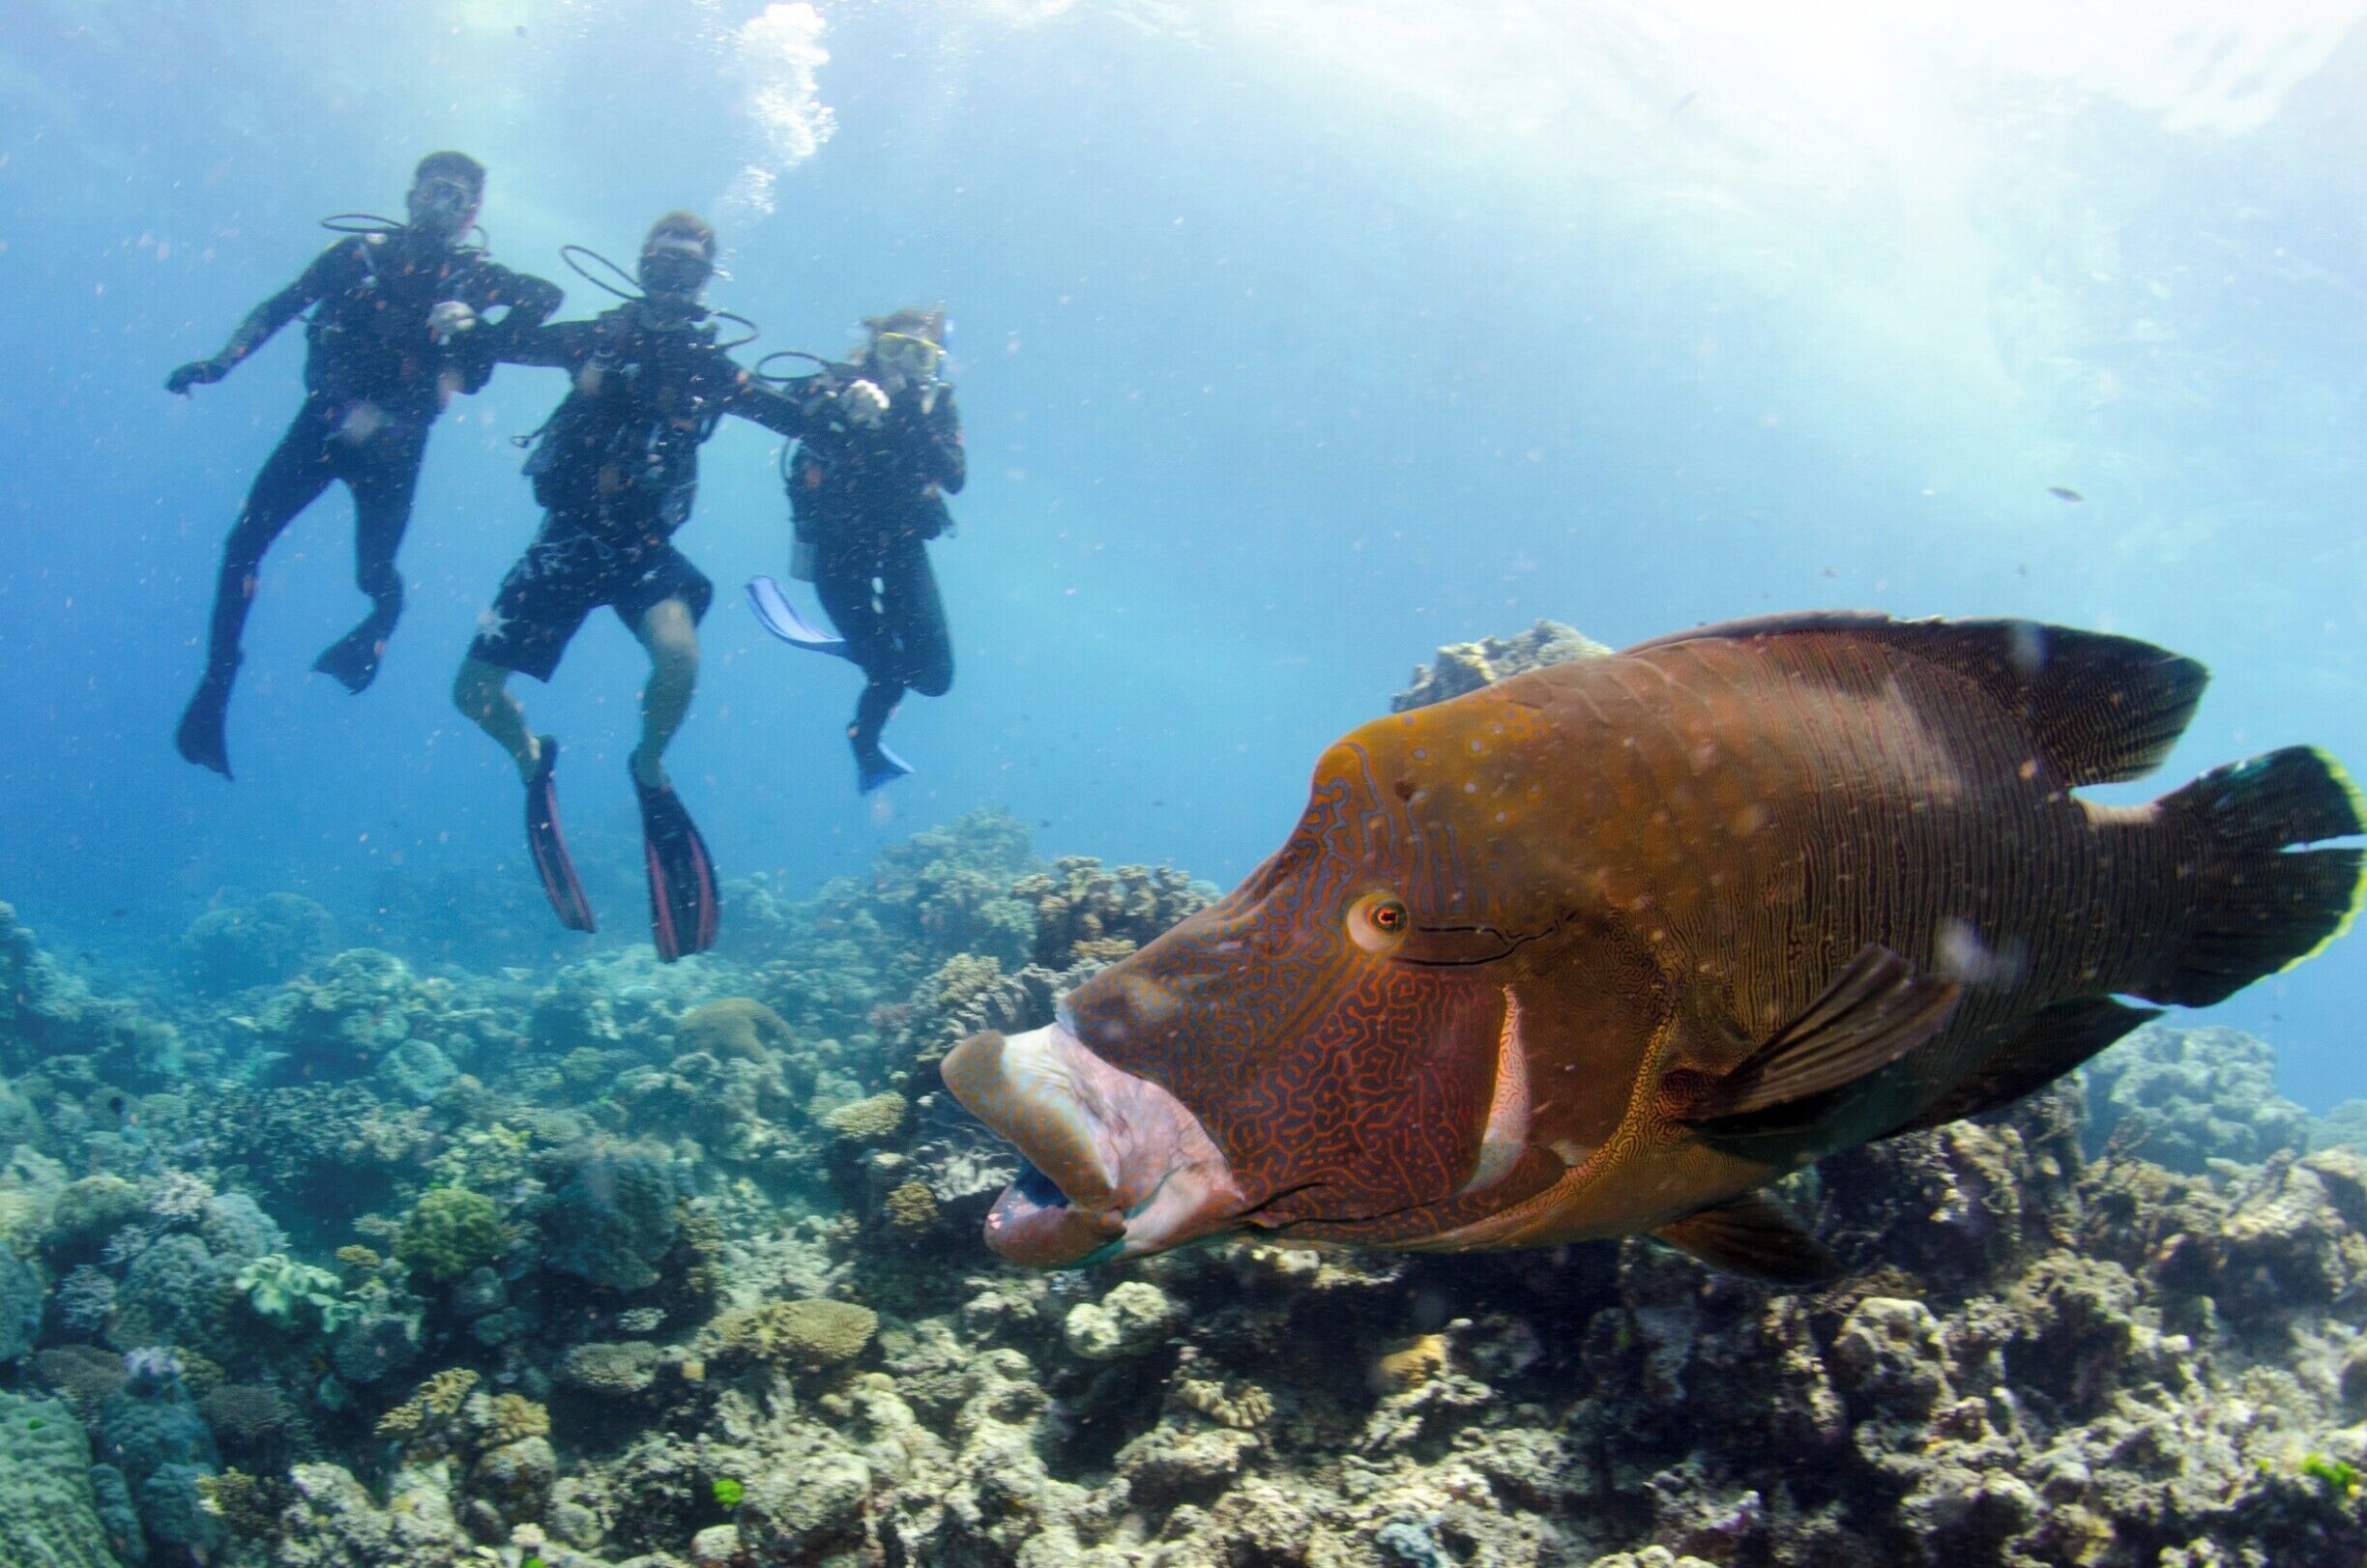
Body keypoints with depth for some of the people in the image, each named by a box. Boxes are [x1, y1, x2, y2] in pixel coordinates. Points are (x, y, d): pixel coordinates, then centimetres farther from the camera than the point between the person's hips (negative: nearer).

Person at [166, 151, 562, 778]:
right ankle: (214, 688, 4)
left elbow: (548, 295, -4)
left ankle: (378, 625, 32)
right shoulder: (359, 254, 3)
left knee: (374, 572, -8)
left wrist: (487, 346, -18)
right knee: (243, 542, -8)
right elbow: (279, 308, 5)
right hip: (324, 420, 1)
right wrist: (221, 362, -7)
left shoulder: (472, 277, 2)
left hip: (394, 439, -1)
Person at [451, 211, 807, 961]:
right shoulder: (597, 337, 1)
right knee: (474, 690, -3)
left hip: (644, 548, -1)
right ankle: (533, 760, 32)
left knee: (679, 658, -32)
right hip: (565, 540, 1)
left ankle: (649, 766, 1)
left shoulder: (711, 368, 1)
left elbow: (805, 421, 0)